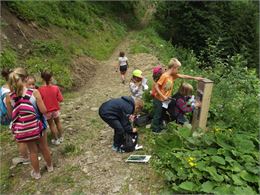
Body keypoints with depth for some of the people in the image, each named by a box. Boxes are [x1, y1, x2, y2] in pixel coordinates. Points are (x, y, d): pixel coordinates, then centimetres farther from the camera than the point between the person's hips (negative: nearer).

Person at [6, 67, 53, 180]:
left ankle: (36, 173, 41)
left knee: (33, 151, 22)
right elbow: (43, 110, -15)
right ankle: (50, 167, 45)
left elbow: (11, 115, 2)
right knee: (44, 148, 22)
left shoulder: (9, 96, -8)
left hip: (23, 129, 2)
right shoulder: (34, 92, -16)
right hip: (36, 125, -2)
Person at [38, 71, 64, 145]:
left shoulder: (40, 89, -19)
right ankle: (61, 137, 35)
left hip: (47, 111, -1)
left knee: (51, 125, 15)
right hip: (55, 109, 2)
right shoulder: (56, 87, -15)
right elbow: (61, 99, -12)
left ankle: (56, 140, 28)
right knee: (58, 122, 22)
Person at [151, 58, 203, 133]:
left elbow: (183, 76, 9)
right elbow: (156, 86, -25)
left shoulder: (173, 75, -1)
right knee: (157, 114, 8)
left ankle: (159, 126, 40)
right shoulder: (164, 76, -25)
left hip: (165, 100, 8)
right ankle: (155, 128, 26)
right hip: (159, 99, -8)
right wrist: (163, 97, -25)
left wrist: (194, 78, 8)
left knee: (161, 114, 22)